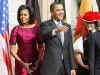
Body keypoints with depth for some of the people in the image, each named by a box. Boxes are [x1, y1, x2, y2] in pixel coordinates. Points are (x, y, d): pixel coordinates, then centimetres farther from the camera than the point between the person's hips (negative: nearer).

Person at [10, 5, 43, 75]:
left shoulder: (37, 28, -1)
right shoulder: (15, 30, -7)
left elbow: (41, 47, 4)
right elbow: (12, 50, -7)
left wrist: (38, 61, -10)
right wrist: (23, 63, -14)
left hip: (34, 61, 2)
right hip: (21, 61, -2)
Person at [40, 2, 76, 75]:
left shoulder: (67, 26, 13)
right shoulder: (45, 25, -1)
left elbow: (70, 48, 11)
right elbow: (44, 34, -25)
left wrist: (72, 67, 6)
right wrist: (56, 30, -45)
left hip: (65, 67, 5)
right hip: (50, 67, -4)